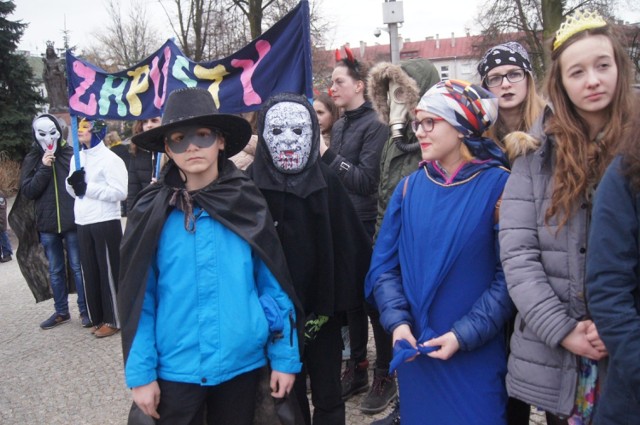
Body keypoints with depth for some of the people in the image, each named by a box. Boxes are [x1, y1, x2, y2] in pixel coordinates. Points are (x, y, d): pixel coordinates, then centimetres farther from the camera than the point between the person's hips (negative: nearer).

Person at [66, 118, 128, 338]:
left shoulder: (110, 159, -10)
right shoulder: (77, 158, 12)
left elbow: (120, 192, -18)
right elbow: (72, 190, 19)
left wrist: (88, 187, -15)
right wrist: (73, 182, -5)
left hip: (106, 223, -7)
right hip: (83, 223, 7)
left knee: (109, 272, 1)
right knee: (91, 272, 12)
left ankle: (113, 319, 10)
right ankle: (99, 317, 23)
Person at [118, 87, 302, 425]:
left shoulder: (248, 204, -4)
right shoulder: (151, 213, -5)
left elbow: (273, 285, -1)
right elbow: (139, 299, -3)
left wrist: (285, 355, -2)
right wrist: (140, 372, -6)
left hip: (241, 362, 1)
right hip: (175, 368, -1)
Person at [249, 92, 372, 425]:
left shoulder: (326, 180, -4)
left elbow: (350, 244, -6)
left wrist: (344, 297, -11)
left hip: (322, 305, 0)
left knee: (327, 398, 11)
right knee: (289, 397, 15)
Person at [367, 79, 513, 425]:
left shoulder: (498, 185, -9)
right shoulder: (409, 188, 3)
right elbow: (384, 264, 2)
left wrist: (465, 334, -17)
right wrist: (397, 321, -13)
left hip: (477, 356, -3)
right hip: (414, 352, 4)